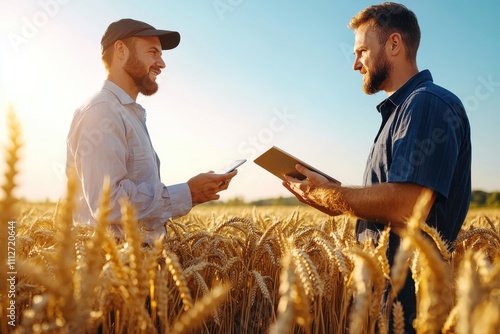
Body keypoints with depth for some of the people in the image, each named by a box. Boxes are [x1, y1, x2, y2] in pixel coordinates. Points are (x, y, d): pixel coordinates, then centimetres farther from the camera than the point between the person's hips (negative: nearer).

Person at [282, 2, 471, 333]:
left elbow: (409, 207, -27)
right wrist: (338, 204, 3)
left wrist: (332, 195, -14)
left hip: (409, 291, -9)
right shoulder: (401, 109, 15)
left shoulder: (429, 103, -16)